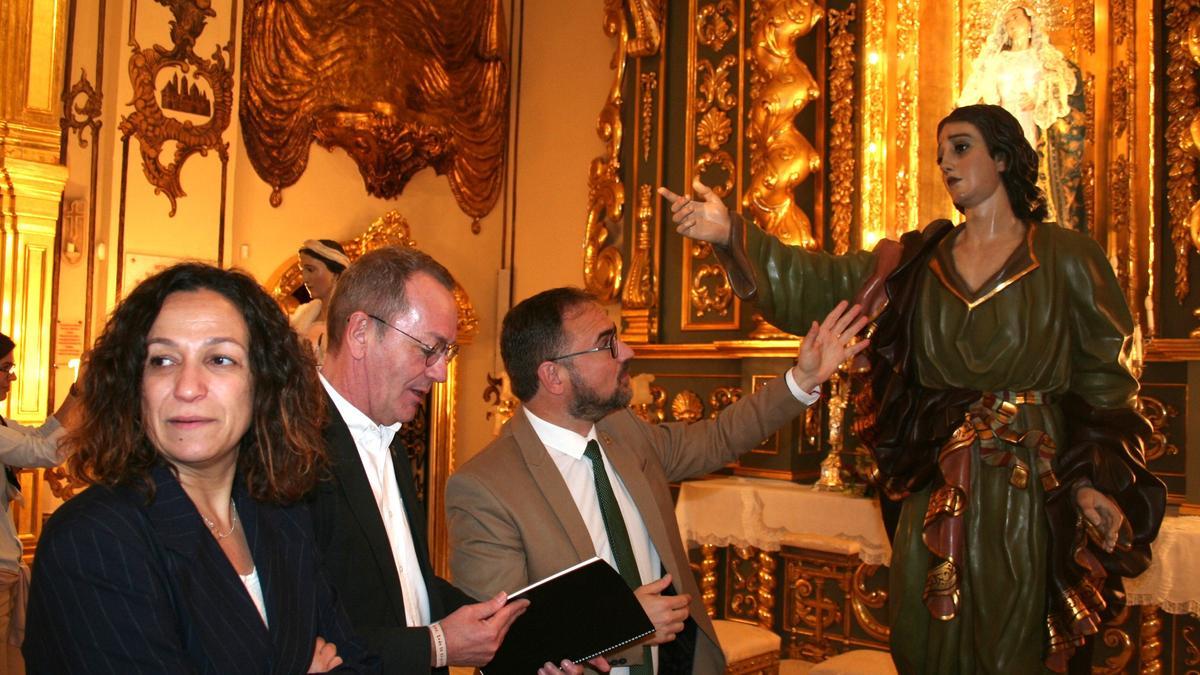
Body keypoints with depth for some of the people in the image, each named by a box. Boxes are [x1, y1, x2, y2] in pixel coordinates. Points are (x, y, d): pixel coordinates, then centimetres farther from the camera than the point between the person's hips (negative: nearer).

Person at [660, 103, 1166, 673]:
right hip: (937, 485, 3)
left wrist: (1093, 482, -11)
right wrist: (731, 235, -20)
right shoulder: (917, 262, 6)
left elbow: (1103, 379, 0)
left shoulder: (1064, 258, 0)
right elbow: (816, 282, -6)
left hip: (1031, 487, -3)